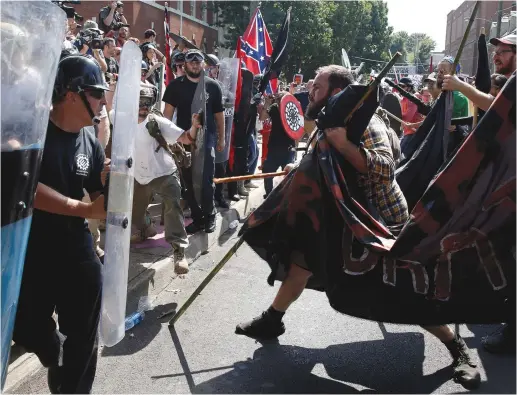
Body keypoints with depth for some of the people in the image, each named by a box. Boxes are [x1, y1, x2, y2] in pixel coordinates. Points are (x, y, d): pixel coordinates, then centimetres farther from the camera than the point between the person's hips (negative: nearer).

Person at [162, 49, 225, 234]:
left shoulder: (212, 86, 2)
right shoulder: (176, 85, 2)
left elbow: (219, 113, 8)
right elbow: (168, 112, 0)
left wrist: (221, 138, 9)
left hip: (207, 139, -1)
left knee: (206, 181, -3)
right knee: (189, 181, 7)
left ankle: (209, 216, 14)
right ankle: (198, 218, 18)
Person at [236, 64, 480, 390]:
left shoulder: (367, 123, -22)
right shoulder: (330, 122, 4)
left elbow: (385, 171, -39)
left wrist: (343, 144, -43)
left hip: (384, 223, -8)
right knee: (303, 255, 7)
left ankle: (458, 348, 16)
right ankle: (272, 320, 25)